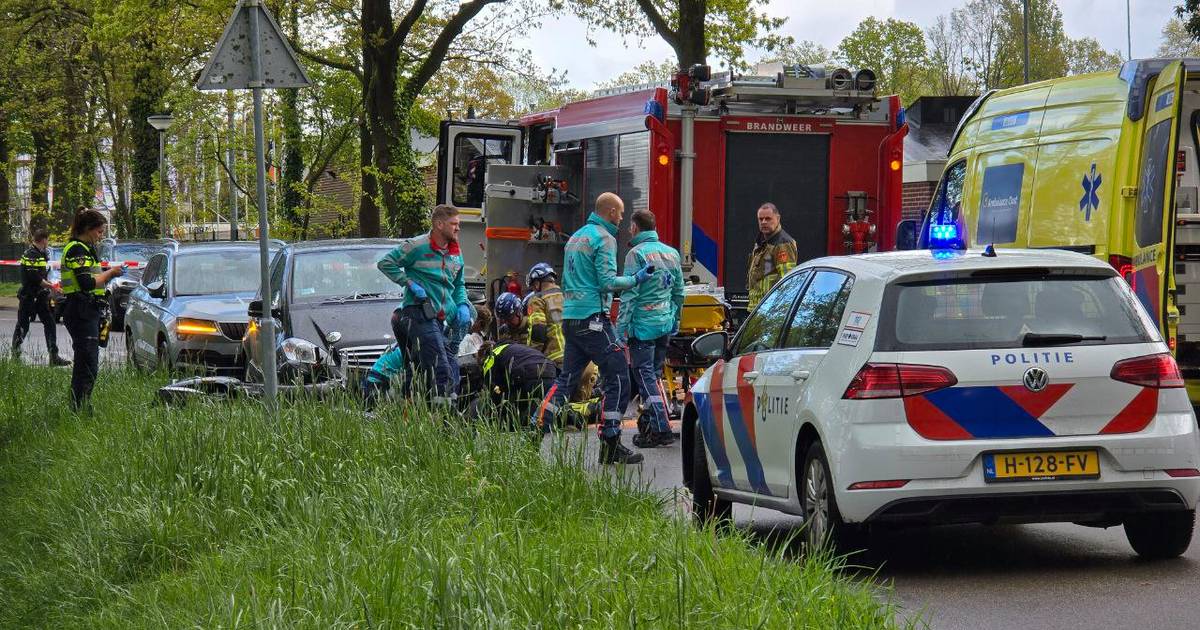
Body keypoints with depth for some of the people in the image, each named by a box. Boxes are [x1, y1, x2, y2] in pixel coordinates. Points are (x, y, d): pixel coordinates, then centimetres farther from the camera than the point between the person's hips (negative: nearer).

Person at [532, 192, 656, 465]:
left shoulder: (575, 237, 19)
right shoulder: (604, 238, -9)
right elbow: (608, 281, -16)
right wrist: (636, 279, -4)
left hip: (570, 317, 9)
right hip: (593, 319, -9)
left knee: (567, 378, 14)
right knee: (617, 378, -5)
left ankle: (538, 428, 8)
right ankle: (610, 444, -6)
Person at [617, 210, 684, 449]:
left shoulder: (636, 254, -11)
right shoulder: (671, 253, 12)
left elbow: (629, 295, -15)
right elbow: (679, 292, 18)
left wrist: (621, 328, -12)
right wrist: (675, 320, 29)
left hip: (643, 324, -7)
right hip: (666, 324, 7)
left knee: (645, 376, -5)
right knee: (655, 374, 16)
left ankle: (662, 430, -12)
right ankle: (656, 424, 17)